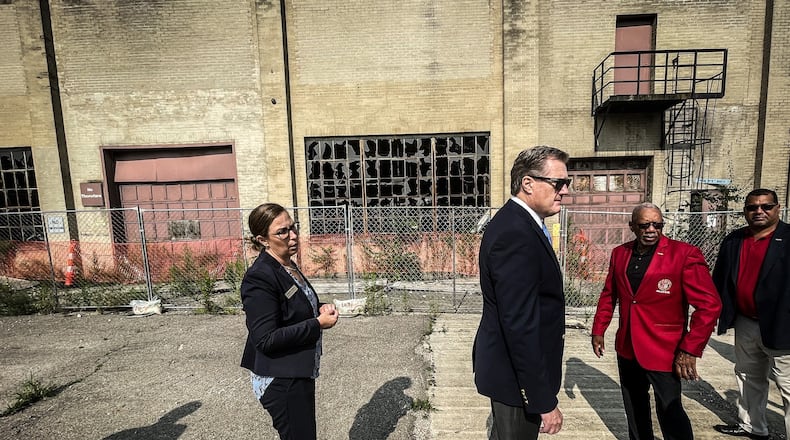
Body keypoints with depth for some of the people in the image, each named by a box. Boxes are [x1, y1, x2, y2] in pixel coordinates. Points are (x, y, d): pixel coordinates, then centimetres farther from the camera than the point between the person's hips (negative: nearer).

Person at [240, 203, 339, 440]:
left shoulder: (288, 266, 4)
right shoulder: (259, 277, -24)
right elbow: (266, 339, -25)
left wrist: (320, 308, -2)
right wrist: (318, 324, -23)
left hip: (300, 373, 9)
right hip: (280, 381, -9)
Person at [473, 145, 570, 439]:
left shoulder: (516, 223, 5)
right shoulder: (515, 234, -27)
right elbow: (520, 325, -29)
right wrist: (544, 400, -22)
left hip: (507, 363, 10)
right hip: (517, 373, -10)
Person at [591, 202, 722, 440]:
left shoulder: (685, 254, -14)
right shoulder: (619, 253, 1)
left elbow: (709, 305, -15)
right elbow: (609, 294, 10)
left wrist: (690, 349, -18)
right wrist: (598, 330, 8)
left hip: (664, 351, -5)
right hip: (627, 348, 5)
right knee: (634, 408, 21)